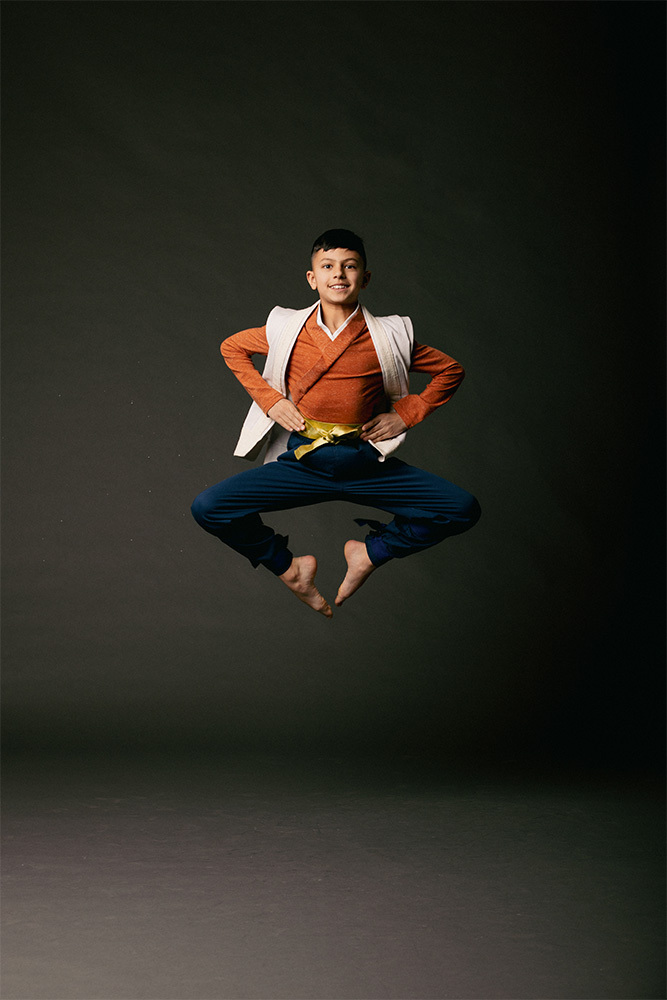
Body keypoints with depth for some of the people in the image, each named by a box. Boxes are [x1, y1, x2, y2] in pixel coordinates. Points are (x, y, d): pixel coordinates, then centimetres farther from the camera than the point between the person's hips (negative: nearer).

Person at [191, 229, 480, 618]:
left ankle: (371, 552, 9)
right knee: (207, 509, -18)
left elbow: (451, 370, 10)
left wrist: (406, 413, 0)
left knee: (463, 510, -16)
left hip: (366, 464, 0)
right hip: (301, 462, 0)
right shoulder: (287, 330, 1)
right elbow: (232, 348, 18)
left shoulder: (389, 337, -2)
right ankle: (289, 566, 7)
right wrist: (268, 398, 6)